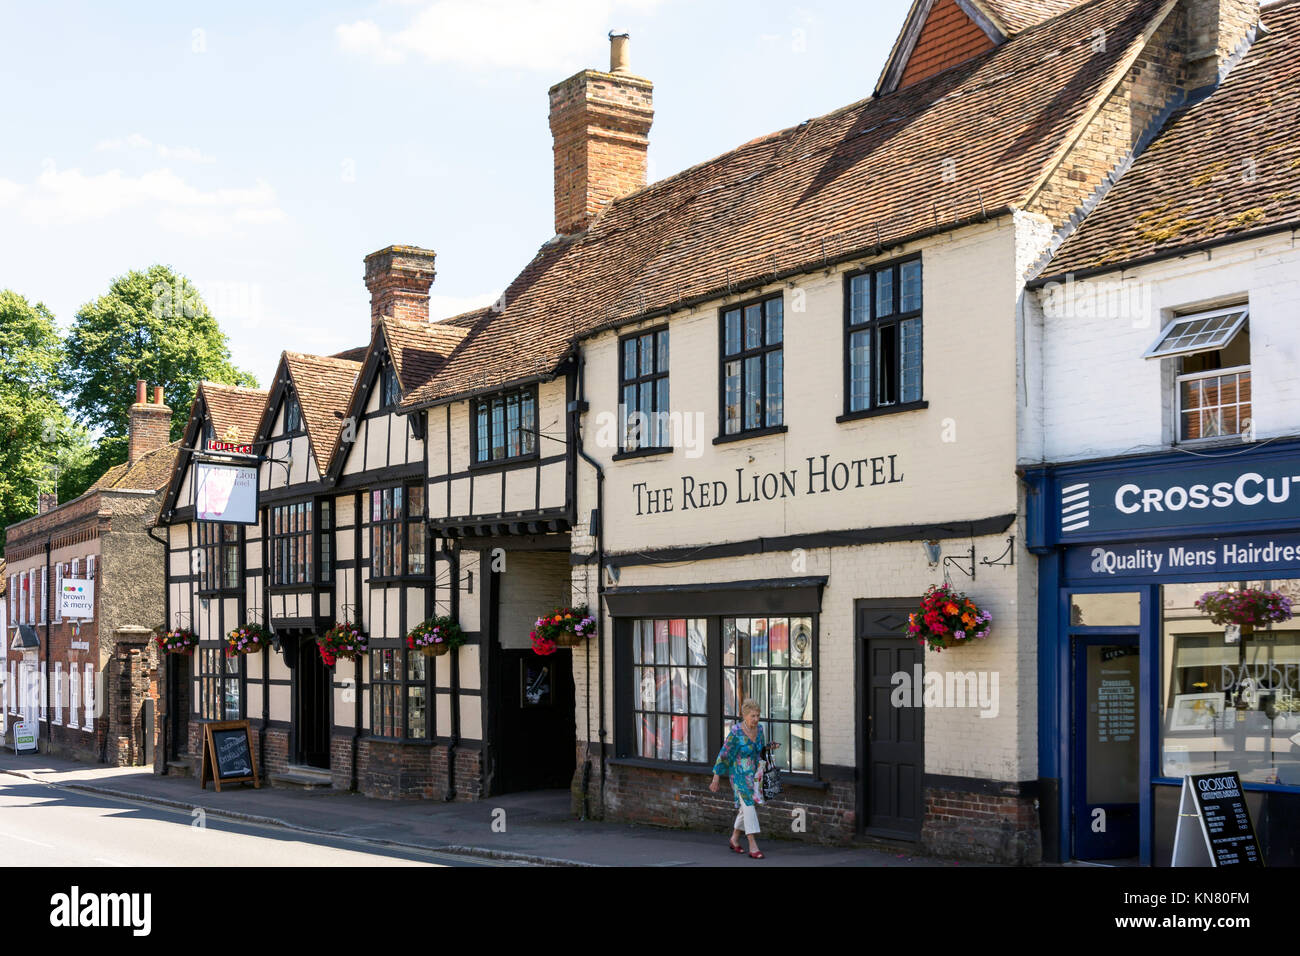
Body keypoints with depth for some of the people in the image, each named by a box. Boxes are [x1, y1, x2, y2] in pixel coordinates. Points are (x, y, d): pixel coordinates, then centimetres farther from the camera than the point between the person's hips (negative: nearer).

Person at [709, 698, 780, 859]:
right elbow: (723, 754, -14)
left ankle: (734, 838, 35)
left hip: (754, 773, 7)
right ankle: (753, 846, -9)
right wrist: (716, 778, -11)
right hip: (739, 774, -7)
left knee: (746, 807, 16)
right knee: (748, 805, -12)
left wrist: (770, 748, -5)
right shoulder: (736, 732, -20)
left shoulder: (759, 728, -1)